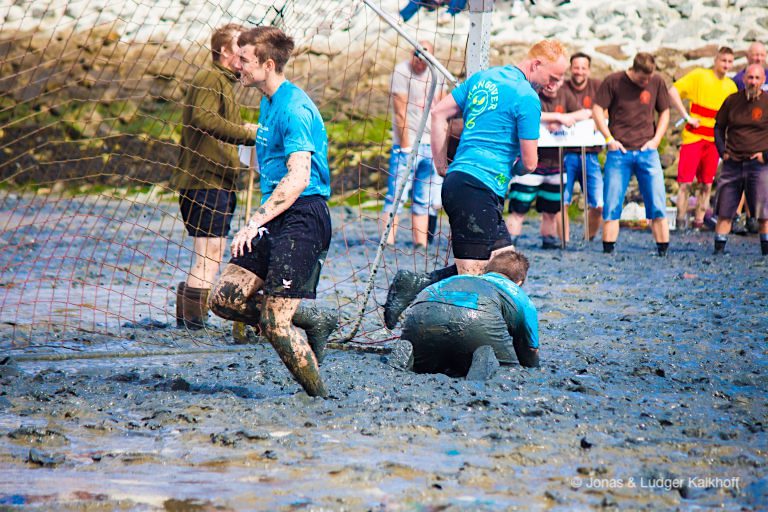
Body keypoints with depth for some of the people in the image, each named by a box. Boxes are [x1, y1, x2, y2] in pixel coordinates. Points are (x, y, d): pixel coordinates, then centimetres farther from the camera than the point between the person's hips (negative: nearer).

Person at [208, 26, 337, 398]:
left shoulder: (294, 108, -14)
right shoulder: (269, 103, 17)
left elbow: (298, 179, -22)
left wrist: (256, 221, -22)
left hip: (302, 218, -10)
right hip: (278, 217, 10)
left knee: (274, 323, -12)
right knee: (225, 298, 0)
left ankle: (322, 398, 2)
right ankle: (312, 320, 9)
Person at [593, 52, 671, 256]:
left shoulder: (657, 82, 5)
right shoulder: (613, 81, -2)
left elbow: (665, 112, 15)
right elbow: (597, 109, -1)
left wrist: (656, 139, 3)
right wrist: (609, 139, -7)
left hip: (647, 152, 2)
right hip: (619, 152, -2)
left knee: (657, 202, -2)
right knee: (612, 203, -1)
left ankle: (663, 250, 2)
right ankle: (608, 250, 5)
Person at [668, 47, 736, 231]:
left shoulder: (731, 86, 12)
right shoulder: (699, 75, -2)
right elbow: (673, 91, -8)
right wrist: (686, 117, -13)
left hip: (714, 140, 4)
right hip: (694, 137, -4)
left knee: (707, 184, 5)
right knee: (686, 182, -7)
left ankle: (698, 222, 12)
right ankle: (681, 219, 1)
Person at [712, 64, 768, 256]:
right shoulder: (732, 100, 6)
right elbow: (719, 127, 17)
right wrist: (722, 151, 5)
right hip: (733, 163, 3)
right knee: (724, 211, 4)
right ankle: (718, 250, 9)